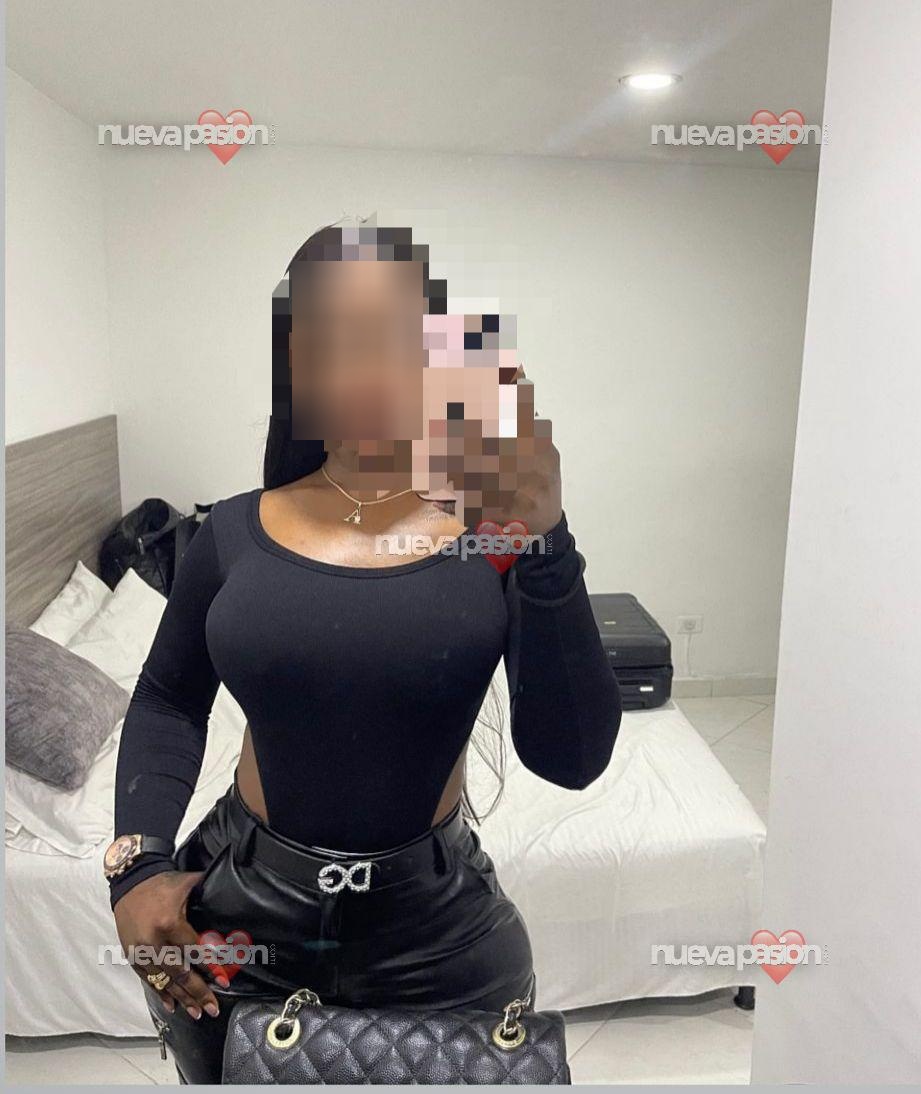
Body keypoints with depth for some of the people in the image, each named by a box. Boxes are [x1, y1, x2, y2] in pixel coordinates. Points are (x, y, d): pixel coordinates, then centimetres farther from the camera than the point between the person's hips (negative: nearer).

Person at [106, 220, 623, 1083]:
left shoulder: (497, 529, -11)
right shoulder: (233, 533, -6)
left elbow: (571, 759, -18)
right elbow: (168, 699, 7)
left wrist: (545, 544, -26)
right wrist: (137, 861, -4)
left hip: (436, 929, -1)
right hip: (236, 913, 2)